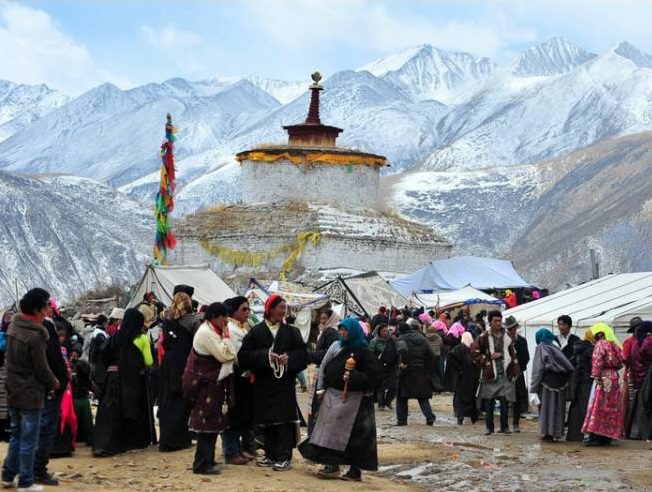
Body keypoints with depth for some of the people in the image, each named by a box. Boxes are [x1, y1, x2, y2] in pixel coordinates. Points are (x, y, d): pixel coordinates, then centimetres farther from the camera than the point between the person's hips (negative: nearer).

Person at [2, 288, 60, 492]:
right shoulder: (35, 336, -23)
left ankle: (8, 476, 26)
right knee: (29, 440, 3)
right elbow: (42, 368, -18)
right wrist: (54, 383, 3)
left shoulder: (14, 326, 2)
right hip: (31, 395, -8)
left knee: (16, 435, 20)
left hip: (13, 392, 8)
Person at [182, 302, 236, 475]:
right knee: (207, 423, -7)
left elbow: (228, 356, 17)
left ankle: (208, 460, 21)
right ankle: (202, 464, -3)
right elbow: (224, 355, -21)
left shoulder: (212, 331, 15)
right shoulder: (205, 333, -17)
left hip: (214, 383, 10)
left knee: (212, 423, 14)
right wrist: (226, 335, -15)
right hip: (207, 385, -10)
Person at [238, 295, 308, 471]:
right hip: (263, 385, 0)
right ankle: (271, 455, 17)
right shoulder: (256, 331, 2)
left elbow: (302, 354, 3)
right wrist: (266, 356, -15)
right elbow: (244, 355, -5)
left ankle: (284, 457, -1)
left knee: (284, 419, -5)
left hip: (285, 383, 0)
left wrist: (289, 358, -15)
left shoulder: (291, 331, 7)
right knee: (267, 421, 6)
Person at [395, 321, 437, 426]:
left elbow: (403, 349, -33)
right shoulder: (422, 338, 10)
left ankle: (402, 419, 7)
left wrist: (404, 362, -22)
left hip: (407, 371, -5)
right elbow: (431, 355, 11)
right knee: (423, 397, 10)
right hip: (421, 373, 5)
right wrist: (429, 371, 14)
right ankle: (430, 416, -4)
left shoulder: (402, 338, -8)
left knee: (401, 397, 7)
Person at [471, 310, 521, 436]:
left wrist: (515, 372, 6)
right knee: (489, 402, 3)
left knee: (504, 401, -2)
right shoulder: (484, 337, 0)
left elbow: (513, 355, 12)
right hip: (490, 374, -2)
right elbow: (474, 352, 0)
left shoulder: (507, 338, 9)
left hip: (504, 373, 2)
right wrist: (488, 358, -6)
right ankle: (489, 427, 12)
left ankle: (504, 426, 8)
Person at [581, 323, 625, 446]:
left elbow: (597, 361, -17)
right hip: (614, 378, 7)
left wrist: (596, 376, -20)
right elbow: (620, 363, 15)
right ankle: (607, 437, 11)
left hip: (604, 378, -7)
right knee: (612, 408, 8)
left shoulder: (601, 344, -6)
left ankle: (594, 435, -10)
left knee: (599, 407, -6)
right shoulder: (615, 345, 13)